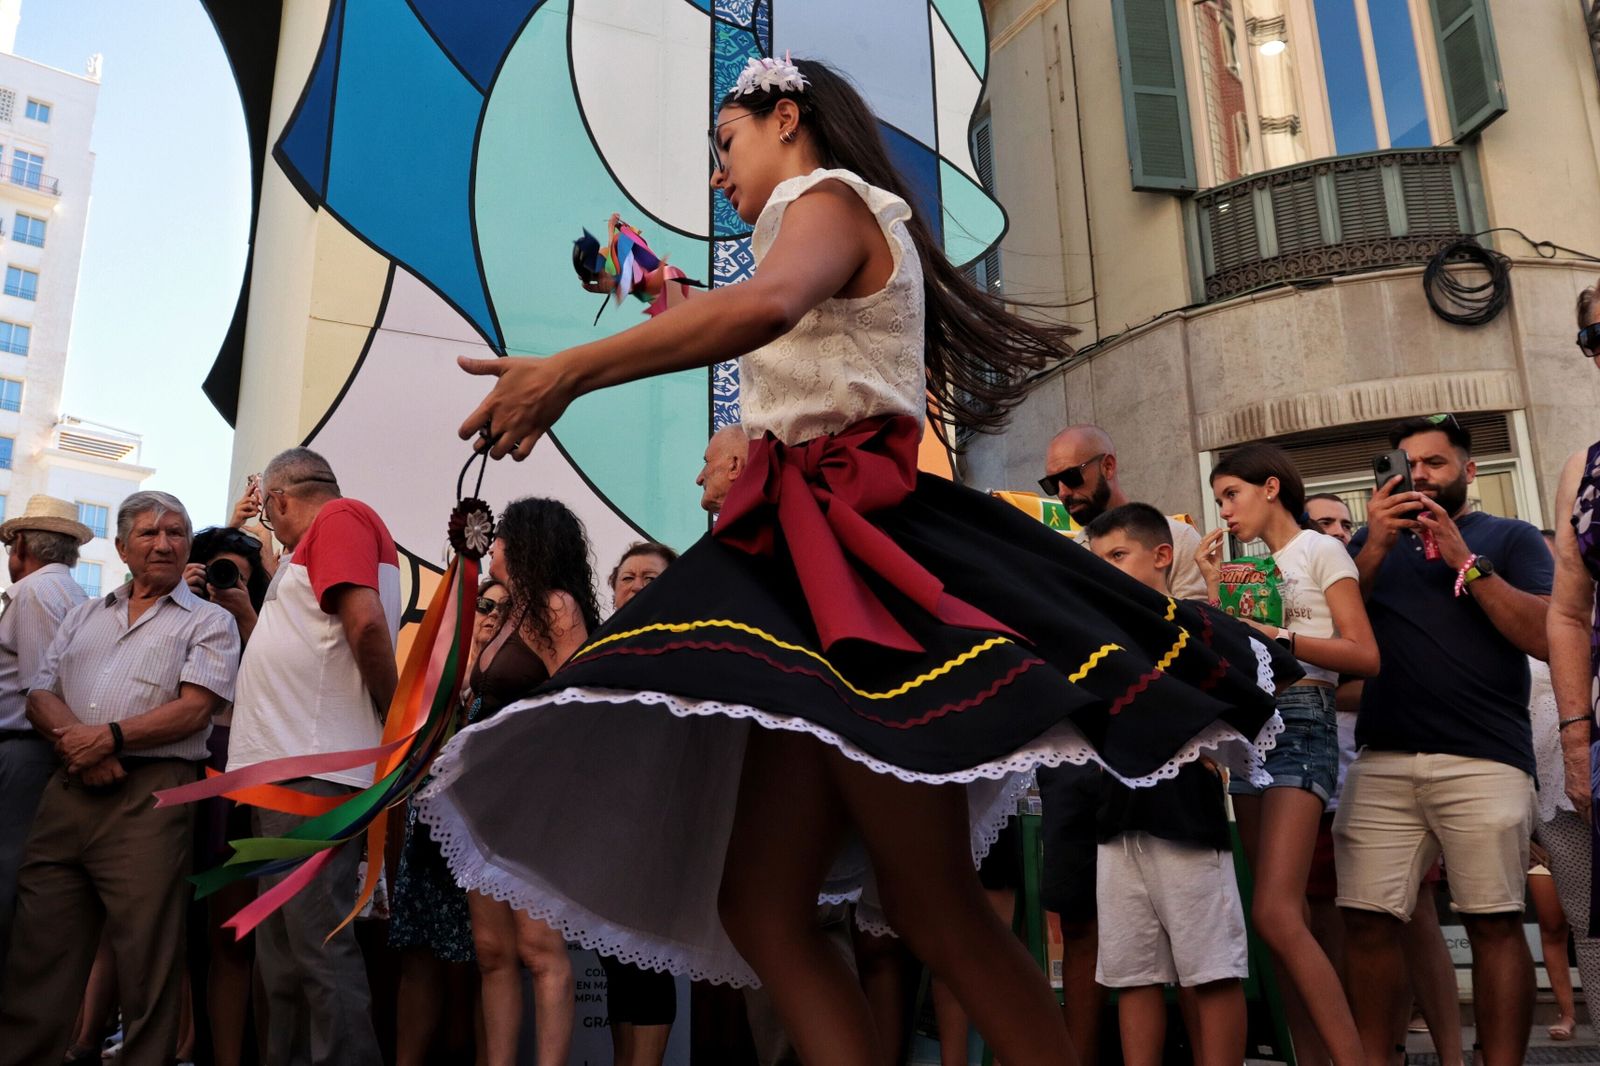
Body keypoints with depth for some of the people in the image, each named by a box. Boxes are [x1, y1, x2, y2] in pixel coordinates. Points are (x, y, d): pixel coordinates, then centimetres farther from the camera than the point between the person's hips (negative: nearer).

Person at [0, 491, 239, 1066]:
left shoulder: (209, 622, 5)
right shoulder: (85, 615, 21)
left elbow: (194, 709, -6)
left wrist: (111, 736, -14)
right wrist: (78, 741, -8)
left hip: (149, 797, -5)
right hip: (67, 791, 5)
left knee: (145, 958, -2)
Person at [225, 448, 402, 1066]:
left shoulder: (341, 517, -5)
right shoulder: (324, 542, 25)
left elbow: (365, 622, -20)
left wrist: (394, 724, -12)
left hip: (315, 770, -10)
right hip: (283, 768, 10)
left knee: (318, 946, -9)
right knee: (282, 951, 14)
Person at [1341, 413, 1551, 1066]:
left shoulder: (1511, 538, 13)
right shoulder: (1373, 541, 22)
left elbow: (1546, 637, -1)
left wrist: (1464, 560, -6)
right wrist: (1375, 547, -3)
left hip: (1483, 761, -2)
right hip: (1381, 761, 2)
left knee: (1493, 923, -4)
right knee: (1368, 921, -4)